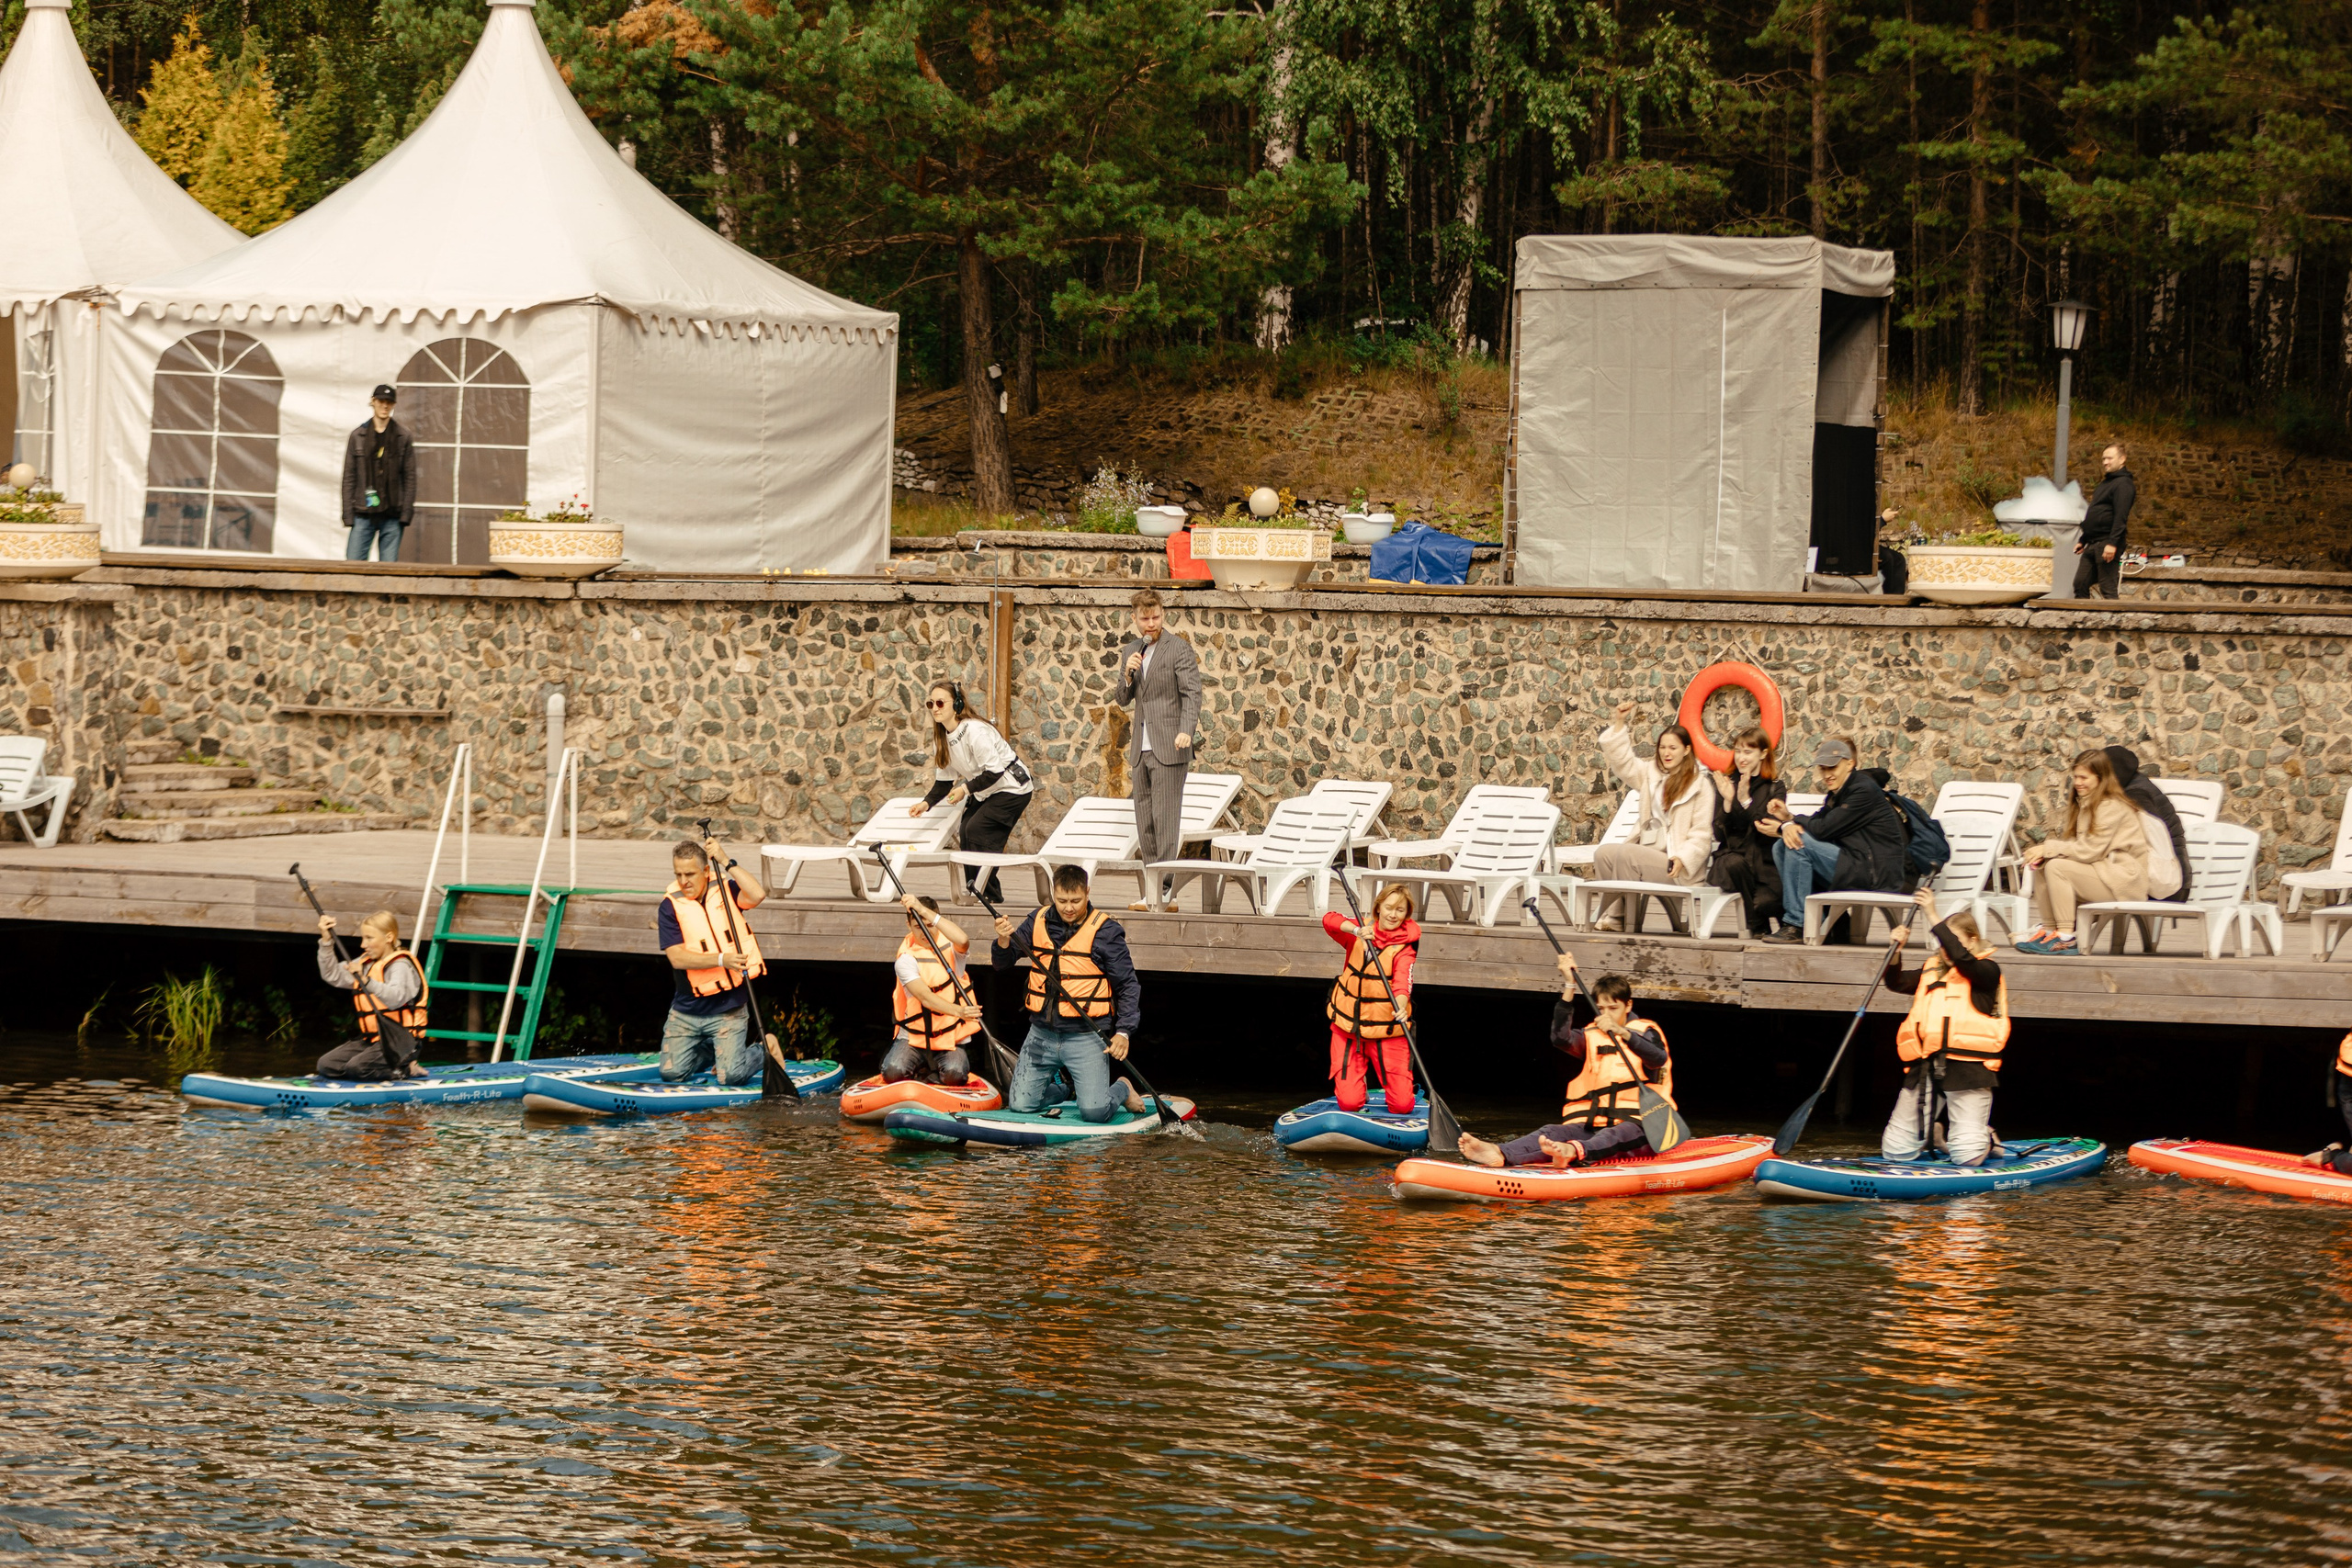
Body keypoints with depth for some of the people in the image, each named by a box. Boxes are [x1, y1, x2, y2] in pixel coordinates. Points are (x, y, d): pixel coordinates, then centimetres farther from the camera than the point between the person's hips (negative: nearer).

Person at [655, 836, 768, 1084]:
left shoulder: (725, 890, -1)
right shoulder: (670, 907, -4)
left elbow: (757, 896, -22)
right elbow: (677, 958, -14)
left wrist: (726, 862, -22)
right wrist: (721, 959, -25)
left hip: (728, 1010, -2)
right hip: (686, 1011, 2)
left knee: (732, 1076, -14)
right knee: (671, 1073, 1)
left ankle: (763, 1050, 18)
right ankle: (711, 1050, 29)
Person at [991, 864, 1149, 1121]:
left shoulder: (1105, 931, -7)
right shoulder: (1039, 921, 4)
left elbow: (1128, 986, -4)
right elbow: (1004, 963, 9)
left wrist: (1123, 1032, -15)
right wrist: (1004, 939, -13)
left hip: (1086, 1036, -4)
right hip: (1042, 1034, 4)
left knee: (1095, 1110, -17)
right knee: (1020, 1106, 1)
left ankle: (1122, 1090, 18)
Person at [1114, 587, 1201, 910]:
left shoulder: (1179, 649, -5)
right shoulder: (1130, 652, 15)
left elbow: (1192, 693, -11)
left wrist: (1186, 731, -26)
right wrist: (1128, 675, -3)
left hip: (1168, 749, -7)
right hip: (1141, 749, 7)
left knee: (1166, 819, -10)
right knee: (1145, 822, 7)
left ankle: (1163, 891, -11)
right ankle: (1154, 892, 11)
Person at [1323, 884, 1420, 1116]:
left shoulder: (1405, 947, -8)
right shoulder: (1357, 934, 2)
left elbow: (1402, 981, -25)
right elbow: (1329, 921, -17)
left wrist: (1400, 1008, -46)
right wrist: (1356, 930, -36)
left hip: (1387, 1031, -2)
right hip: (1348, 1027, 2)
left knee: (1402, 1105, -8)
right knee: (1349, 1104, -6)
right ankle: (1358, 1083, 29)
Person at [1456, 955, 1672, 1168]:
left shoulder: (1645, 1032, 8)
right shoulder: (1589, 1037, 16)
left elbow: (1659, 1058, -16)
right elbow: (1561, 1038, -7)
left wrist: (1621, 1031, -31)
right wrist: (1569, 986, -14)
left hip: (1634, 1125, -3)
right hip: (1590, 1126, 3)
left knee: (1616, 1134, -39)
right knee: (1552, 1133, -25)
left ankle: (1573, 1152, -72)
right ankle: (1499, 1154, -54)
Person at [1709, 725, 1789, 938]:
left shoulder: (1775, 788, 5)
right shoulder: (1726, 784, 9)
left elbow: (1771, 832, -11)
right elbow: (1720, 835, 1)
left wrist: (1746, 801, -21)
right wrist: (1727, 801, -14)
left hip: (1765, 863, -2)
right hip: (1732, 855, 2)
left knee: (1763, 902, -33)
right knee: (1734, 862, -37)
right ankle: (1758, 928, -15)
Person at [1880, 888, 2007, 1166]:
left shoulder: (1986, 971, -1)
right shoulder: (1932, 971, 19)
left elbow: (1960, 956, -19)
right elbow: (1896, 982, 11)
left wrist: (1933, 917, -24)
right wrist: (1896, 950, -7)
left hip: (1967, 1069, -6)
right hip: (1924, 1070, 6)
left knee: (1966, 1156, -10)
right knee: (1895, 1151, 4)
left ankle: (1984, 1135, 24)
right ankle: (1933, 1134, 35)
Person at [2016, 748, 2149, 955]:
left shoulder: (2111, 807, -14)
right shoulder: (2085, 804, 17)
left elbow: (2089, 851, -19)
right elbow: (2078, 845, 11)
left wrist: (2048, 848, -15)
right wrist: (2044, 850, -8)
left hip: (2126, 880, -9)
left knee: (2057, 867, -24)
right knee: (2041, 866, -3)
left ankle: (2066, 938, -23)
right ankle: (2047, 929, -4)